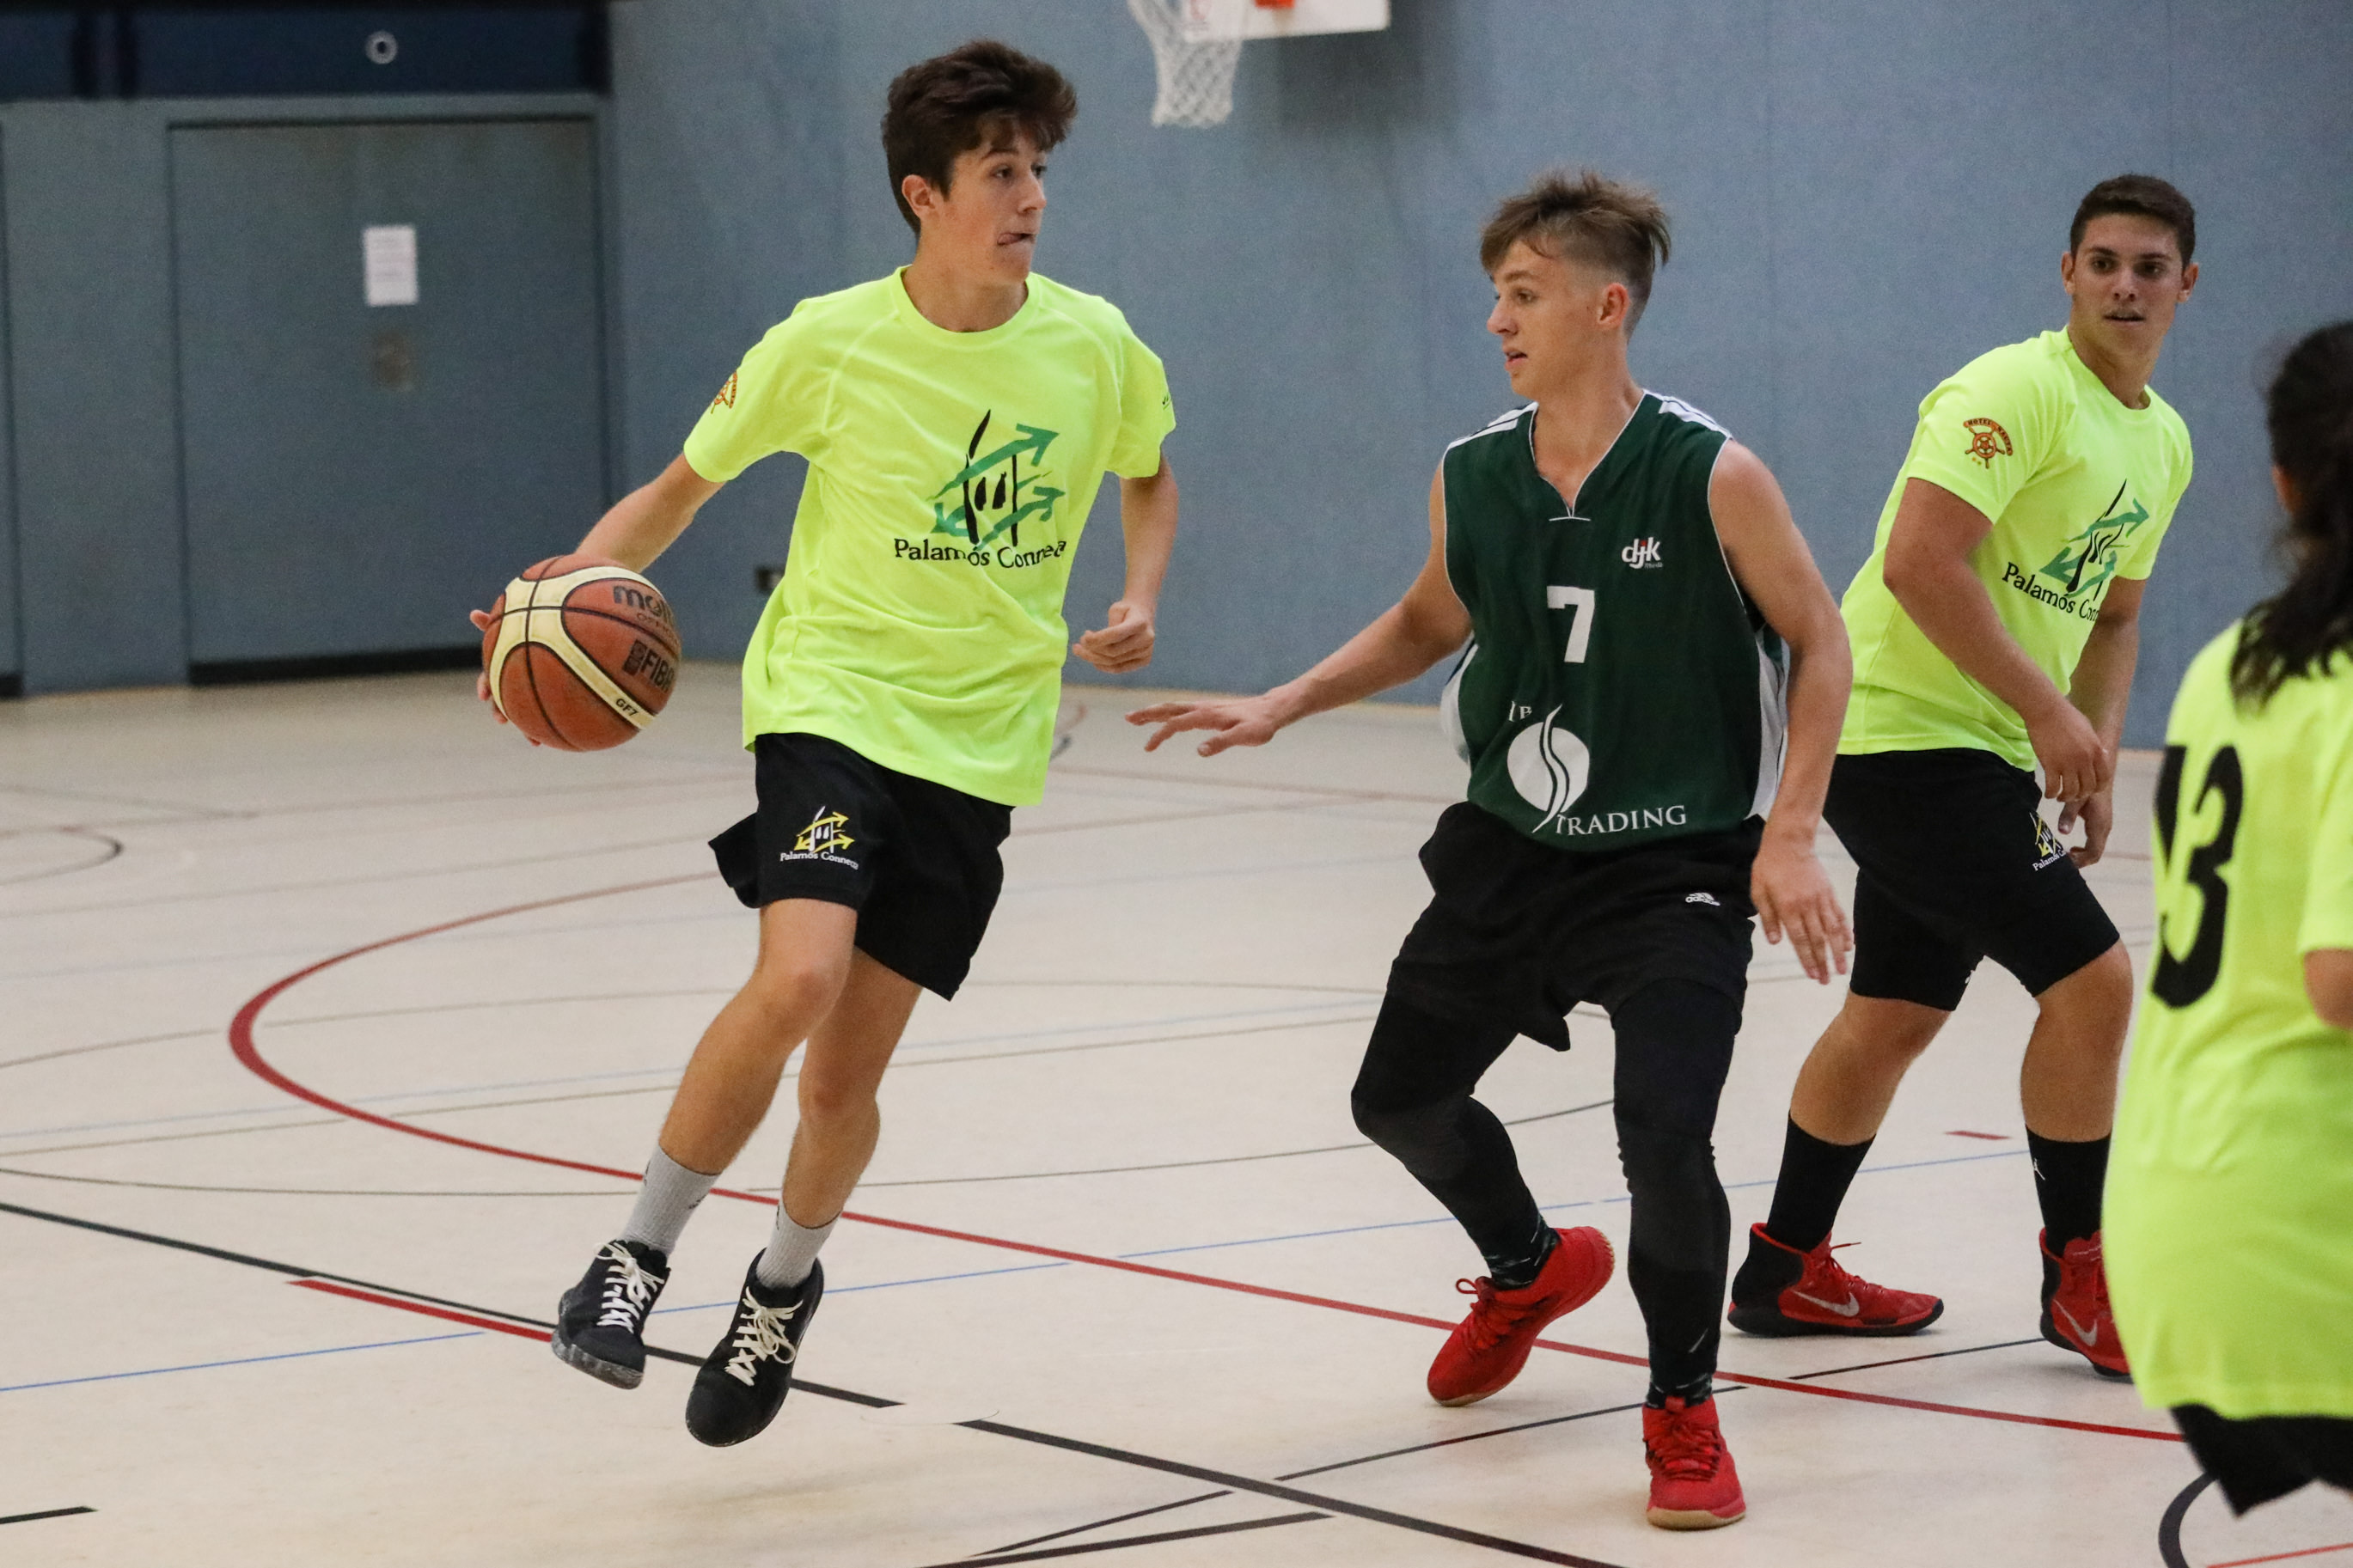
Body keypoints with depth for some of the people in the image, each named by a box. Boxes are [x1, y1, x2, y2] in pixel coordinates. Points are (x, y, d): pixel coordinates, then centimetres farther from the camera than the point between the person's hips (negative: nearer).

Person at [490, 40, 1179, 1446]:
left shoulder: (1094, 347, -2)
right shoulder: (831, 344, -9)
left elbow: (1149, 476, 20)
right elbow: (683, 488, 3)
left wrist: (1140, 601, 2)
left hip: (981, 740, 3)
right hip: (834, 695, -2)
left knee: (848, 1069, 3)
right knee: (798, 977, -27)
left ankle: (786, 1284, 34)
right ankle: (640, 1253, -9)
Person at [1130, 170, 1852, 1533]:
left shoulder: (1710, 475, -17)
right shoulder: (1471, 477, -2)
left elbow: (1820, 642, -8)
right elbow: (1431, 623, 18)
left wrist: (1792, 833, -16)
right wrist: (1284, 706, 6)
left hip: (1677, 864, -6)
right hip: (1510, 847, 6)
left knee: (1665, 1134, -21)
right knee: (1401, 1097, 14)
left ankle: (1685, 1408, 5)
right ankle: (1530, 1270, 47)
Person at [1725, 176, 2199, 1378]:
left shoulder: (2164, 443, 13)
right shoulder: (2019, 389, -17)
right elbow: (1920, 560, -26)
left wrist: (2095, 763, 13)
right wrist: (2047, 709, -24)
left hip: (1987, 757, 10)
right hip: (1908, 734, -10)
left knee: (1895, 1015, 16)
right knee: (2091, 978, -12)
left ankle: (1785, 1268, 28)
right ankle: (2079, 1274, 1)